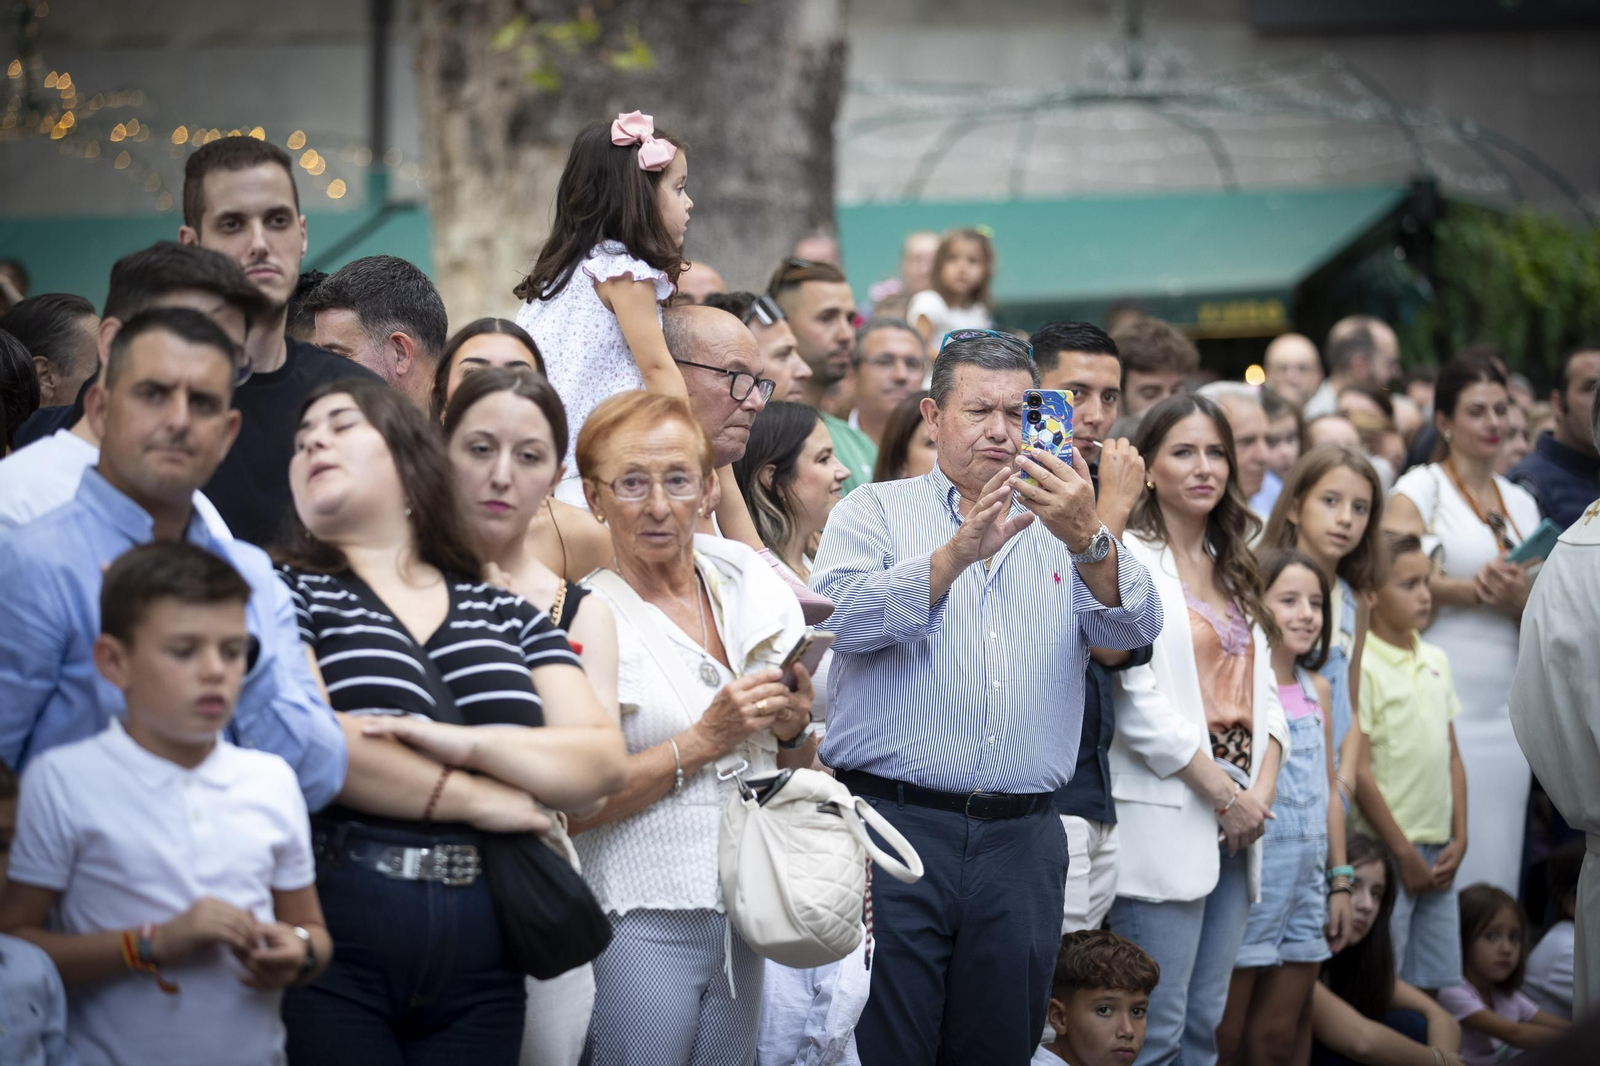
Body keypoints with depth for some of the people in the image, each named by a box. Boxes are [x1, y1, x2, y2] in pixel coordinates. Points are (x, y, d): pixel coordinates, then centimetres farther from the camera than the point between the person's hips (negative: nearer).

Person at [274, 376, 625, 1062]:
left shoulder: (506, 615, 16)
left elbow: (603, 763, 4)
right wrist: (475, 799, -8)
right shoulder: (287, 591, 5)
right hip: (331, 928, -3)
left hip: (481, 951, 4)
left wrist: (464, 744, -13)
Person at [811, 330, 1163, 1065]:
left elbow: (1134, 630, -2)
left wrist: (1088, 541, -21)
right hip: (894, 824, -3)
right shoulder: (874, 511, 9)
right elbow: (844, 618, -10)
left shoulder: (1065, 529, 15)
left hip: (1023, 840, 3)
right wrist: (959, 552, -21)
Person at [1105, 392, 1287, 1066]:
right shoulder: (1128, 562, -5)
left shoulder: (1233, 572, 20)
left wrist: (1262, 789, -1)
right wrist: (1224, 794, -12)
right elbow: (1137, 702, -13)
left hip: (1238, 818, 8)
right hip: (1167, 817, -7)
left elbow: (1262, 690, 16)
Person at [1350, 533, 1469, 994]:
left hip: (1438, 854, 7)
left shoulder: (1435, 660, 13)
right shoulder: (1361, 665, -11)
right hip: (1386, 853, -7)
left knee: (1433, 986, 9)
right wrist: (1405, 855, -10)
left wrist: (1459, 839, 6)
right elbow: (1359, 771, -13)